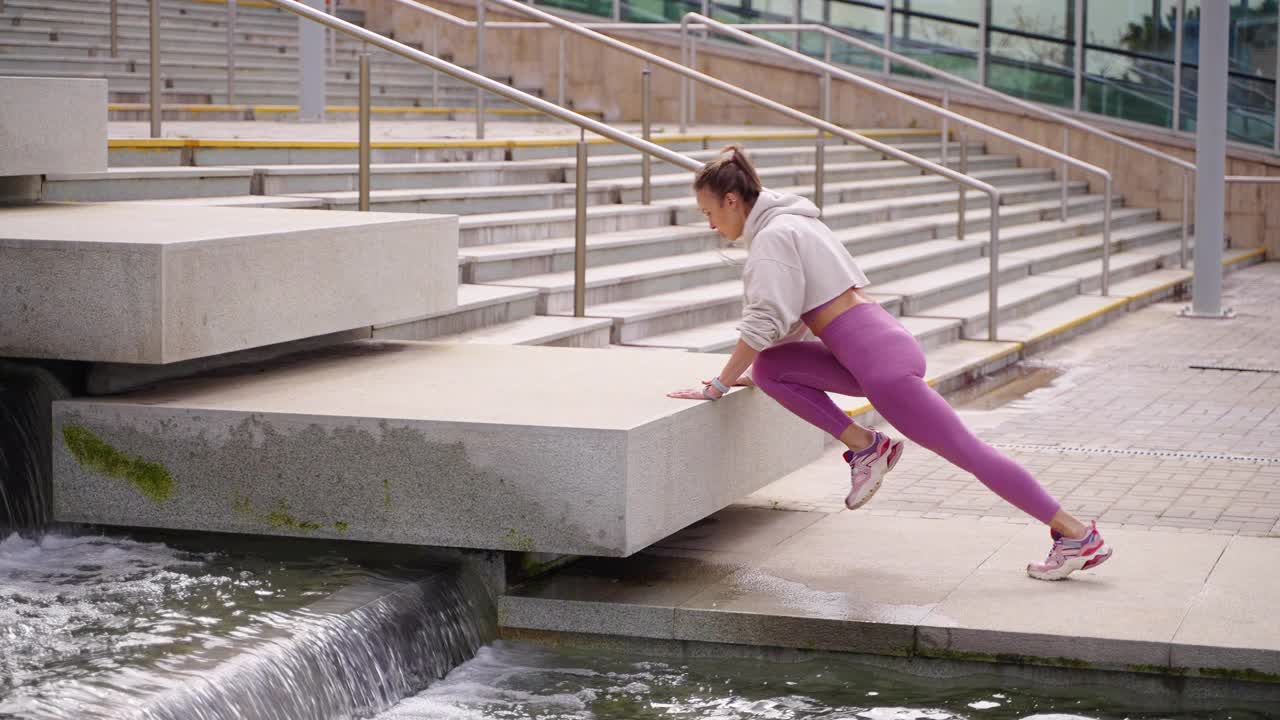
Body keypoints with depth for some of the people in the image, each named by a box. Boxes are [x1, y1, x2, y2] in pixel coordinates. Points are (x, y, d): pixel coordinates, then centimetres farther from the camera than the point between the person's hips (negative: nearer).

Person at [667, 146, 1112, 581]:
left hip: (881, 360, -9)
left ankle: (1077, 535, 0)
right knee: (769, 368, 2)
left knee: (965, 450, -5)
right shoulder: (788, 224, 20)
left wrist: (718, 386, -11)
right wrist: (747, 373, 25)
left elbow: (765, 322, -18)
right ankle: (863, 447, 1)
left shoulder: (773, 236, -11)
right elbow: (791, 315, 28)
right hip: (871, 354, 9)